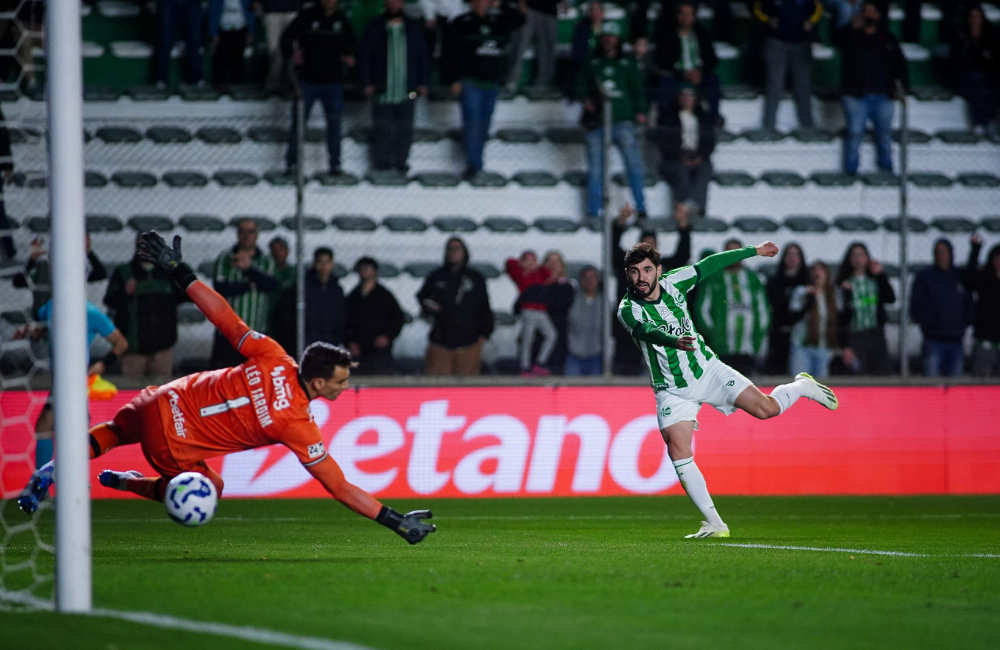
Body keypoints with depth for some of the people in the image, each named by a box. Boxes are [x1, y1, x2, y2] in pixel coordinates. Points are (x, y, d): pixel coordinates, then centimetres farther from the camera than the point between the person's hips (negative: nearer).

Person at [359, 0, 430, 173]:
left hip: (406, 91, 2)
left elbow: (422, 56, 15)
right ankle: (382, 162, 4)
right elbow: (364, 57, 5)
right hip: (382, 90, -2)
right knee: (382, 128, -3)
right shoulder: (374, 29, 4)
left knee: (404, 128, 2)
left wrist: (423, 83, 8)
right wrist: (367, 83, -3)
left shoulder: (413, 28, 10)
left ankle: (400, 161, 11)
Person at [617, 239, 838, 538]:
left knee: (766, 408, -6)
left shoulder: (673, 282, -8)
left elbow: (708, 266, 8)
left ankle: (801, 387, 28)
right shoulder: (628, 309, -20)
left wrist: (753, 251, 17)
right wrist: (675, 342, -63)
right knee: (678, 452, -17)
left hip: (707, 369, 2)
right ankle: (715, 524, -9)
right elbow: (648, 331, -41)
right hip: (673, 389, -2)